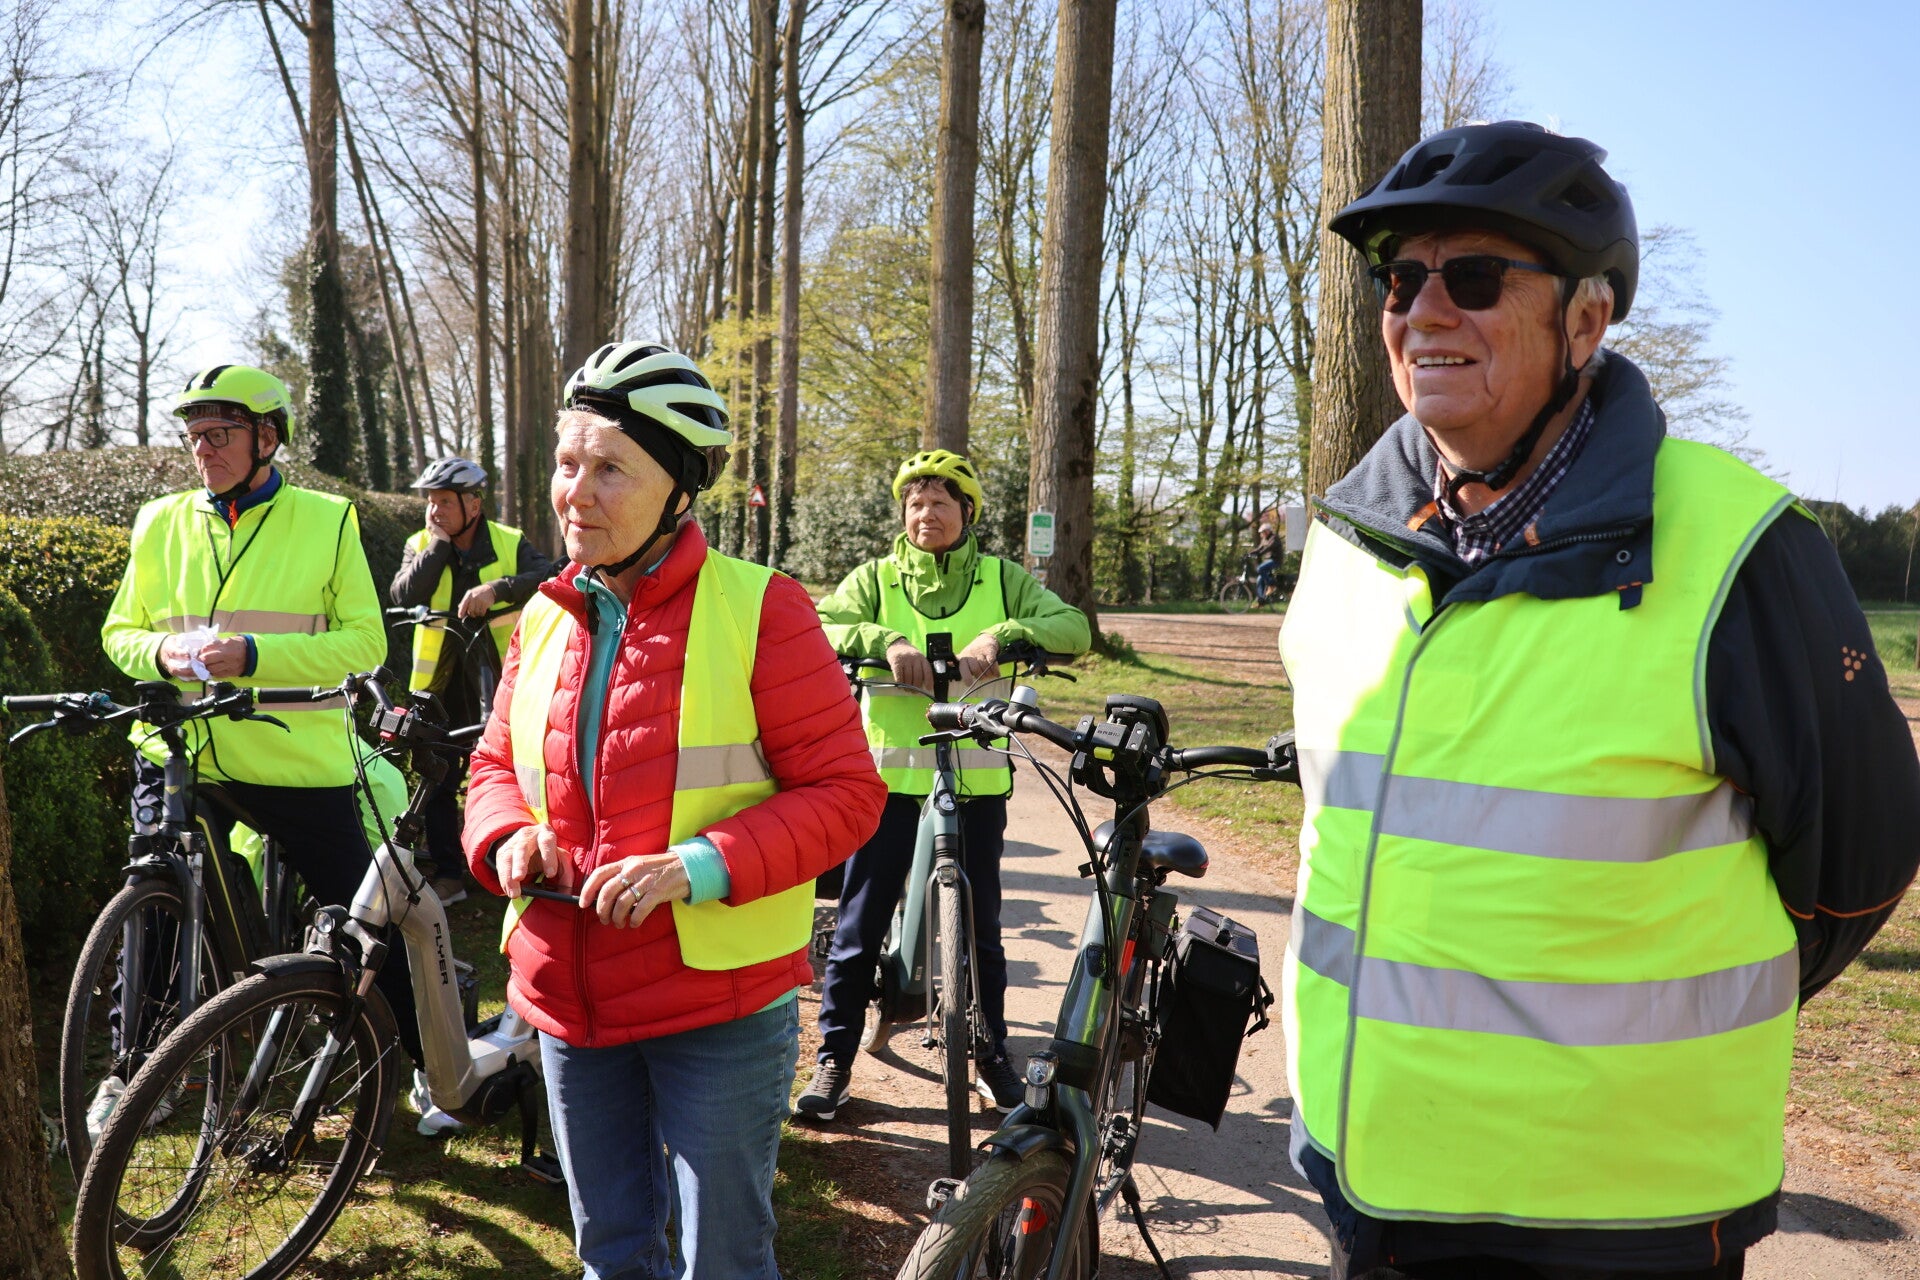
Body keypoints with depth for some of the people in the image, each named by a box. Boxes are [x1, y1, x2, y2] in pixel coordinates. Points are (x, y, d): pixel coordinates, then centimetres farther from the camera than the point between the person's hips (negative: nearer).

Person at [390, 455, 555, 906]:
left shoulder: (509, 543, 0)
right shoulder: (421, 546, 6)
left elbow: (551, 579, -18)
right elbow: (403, 597, -12)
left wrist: (498, 588, -31)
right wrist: (438, 545, -14)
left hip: (497, 677, -2)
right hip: (441, 681, 3)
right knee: (437, 780, 5)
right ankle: (448, 873, 15)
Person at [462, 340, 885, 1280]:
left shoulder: (759, 610, -12)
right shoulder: (545, 618, 6)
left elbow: (845, 794, -13)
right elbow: (495, 765, 18)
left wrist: (694, 867, -24)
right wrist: (507, 838, -5)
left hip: (721, 999, -5)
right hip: (571, 997, 5)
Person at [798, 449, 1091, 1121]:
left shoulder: (1001, 579, 5)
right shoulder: (877, 578, 5)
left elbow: (1074, 626, -8)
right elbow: (819, 626, -10)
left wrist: (1001, 636, -25)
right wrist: (885, 641, -28)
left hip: (976, 775, 1)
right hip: (890, 774, 0)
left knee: (981, 924, 10)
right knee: (860, 922, 4)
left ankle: (993, 1055, 29)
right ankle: (835, 1058, 20)